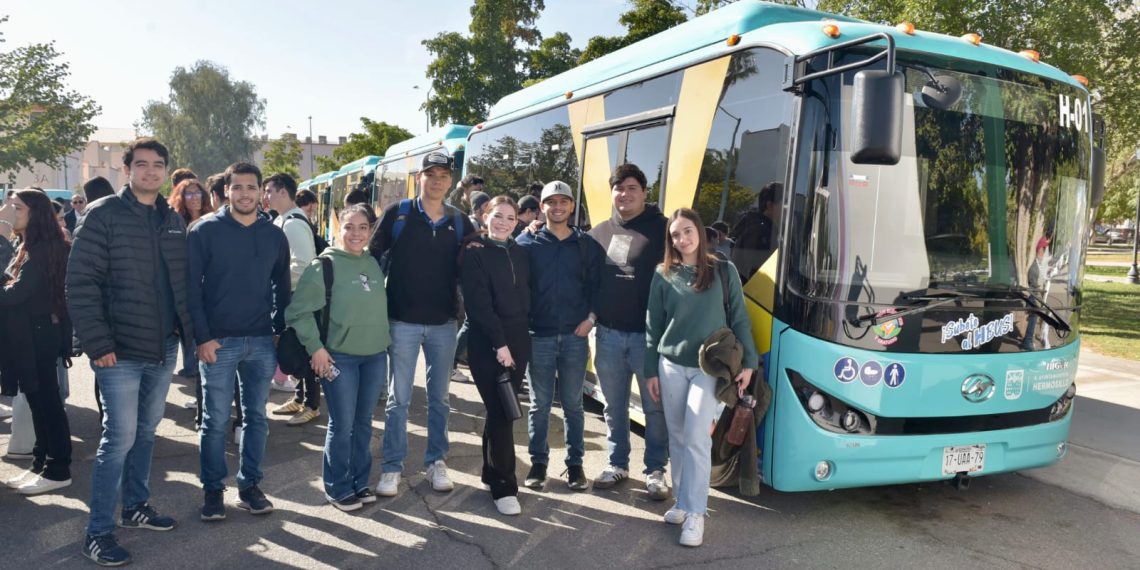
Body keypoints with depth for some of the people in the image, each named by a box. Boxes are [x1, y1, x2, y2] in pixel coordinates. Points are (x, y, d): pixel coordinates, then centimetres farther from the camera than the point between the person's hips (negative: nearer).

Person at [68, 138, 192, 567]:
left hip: (164, 348, 6)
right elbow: (80, 283, -13)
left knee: (146, 431, 17)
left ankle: (135, 506, 33)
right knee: (120, 437, -4)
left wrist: (191, 330, 6)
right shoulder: (103, 215, -9)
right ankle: (98, 531, 10)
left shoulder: (173, 220, 10)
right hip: (120, 351, -6)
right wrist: (98, 343, -17)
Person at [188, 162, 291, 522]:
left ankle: (249, 486, 22)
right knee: (216, 421, 4)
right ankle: (213, 489, 18)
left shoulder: (274, 235, 7)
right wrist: (203, 337, -12)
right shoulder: (206, 231, -3)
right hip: (218, 342, -3)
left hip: (262, 342, 3)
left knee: (256, 417, 10)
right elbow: (192, 287, -6)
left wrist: (281, 333, 5)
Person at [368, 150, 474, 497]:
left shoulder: (459, 223, 5)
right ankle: (392, 468, 14)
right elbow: (373, 254, 1)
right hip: (402, 321, -2)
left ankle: (436, 463, 23)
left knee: (439, 397, 11)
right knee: (399, 399, 3)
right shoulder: (397, 214, -2)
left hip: (443, 324, 3)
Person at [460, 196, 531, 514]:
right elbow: (478, 302, -13)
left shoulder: (520, 254, 12)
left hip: (518, 341, 6)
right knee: (501, 413, -7)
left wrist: (517, 338, 7)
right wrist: (499, 343, -17)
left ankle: (492, 473, 25)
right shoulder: (474, 253, -5)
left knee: (503, 411, 10)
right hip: (486, 343, -5)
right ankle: (504, 486, 1)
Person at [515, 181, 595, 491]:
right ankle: (538, 462, 18)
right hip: (538, 335, -1)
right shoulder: (528, 242, 3)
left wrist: (591, 317, -4)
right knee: (540, 403, 6)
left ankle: (575, 463, 19)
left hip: (575, 336, 1)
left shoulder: (585, 243, 6)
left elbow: (596, 282, 8)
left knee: (573, 403, 9)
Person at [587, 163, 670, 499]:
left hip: (649, 333, -4)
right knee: (614, 405, 13)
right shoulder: (600, 232, 11)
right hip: (608, 333, 4)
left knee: (655, 406, 4)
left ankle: (655, 471, 17)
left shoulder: (661, 228, -4)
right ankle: (617, 464, 27)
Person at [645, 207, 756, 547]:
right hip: (671, 366, 2)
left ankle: (695, 513, 1)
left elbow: (739, 319, 3)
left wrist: (748, 362, -3)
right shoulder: (663, 276, 4)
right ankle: (682, 502, 22)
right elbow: (652, 326, 7)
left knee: (696, 439, -7)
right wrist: (651, 371, 6)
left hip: (710, 367, -2)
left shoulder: (724, 271, 0)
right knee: (677, 438, 8)